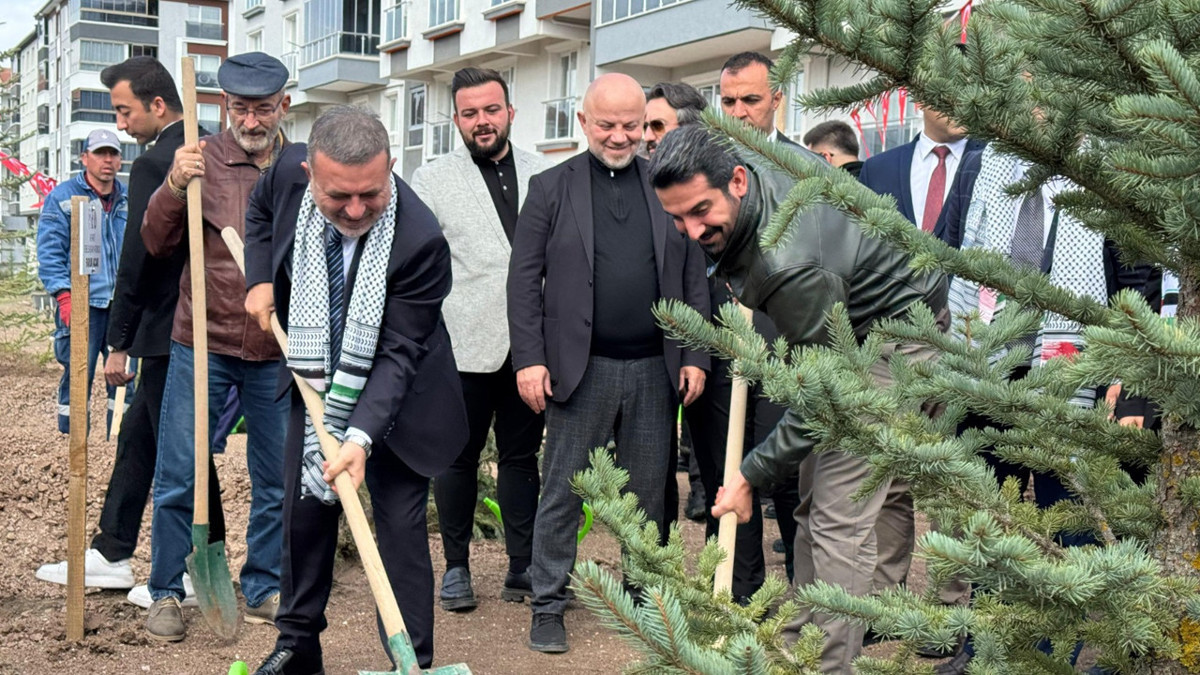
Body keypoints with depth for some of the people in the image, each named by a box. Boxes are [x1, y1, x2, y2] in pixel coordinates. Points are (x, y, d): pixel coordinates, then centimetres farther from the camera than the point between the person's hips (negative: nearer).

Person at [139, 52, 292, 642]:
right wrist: (174, 186, -19)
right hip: (202, 344, -2)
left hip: (277, 351, 2)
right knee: (177, 477, 1)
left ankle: (263, 591, 24)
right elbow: (157, 243, -5)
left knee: (276, 481, 9)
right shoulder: (202, 161, -2)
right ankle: (166, 594, 16)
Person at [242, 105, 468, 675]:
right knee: (303, 511, 13)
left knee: (400, 525, -3)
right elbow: (260, 212, 9)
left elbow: (398, 353, -28)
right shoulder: (290, 172, -19)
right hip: (315, 380, 5)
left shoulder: (420, 241, -33)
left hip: (390, 397, -5)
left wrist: (360, 436, -37)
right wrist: (260, 280, -5)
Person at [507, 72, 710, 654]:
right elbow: (524, 278, -1)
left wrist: (695, 356, 2)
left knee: (648, 495, 12)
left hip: (654, 371, 2)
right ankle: (548, 606, 14)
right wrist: (529, 359, -9)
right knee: (562, 494, 3)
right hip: (579, 368, -2)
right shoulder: (551, 187, 2)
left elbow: (693, 279, 9)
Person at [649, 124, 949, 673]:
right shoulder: (765, 156, -12)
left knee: (839, 520, -13)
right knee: (813, 505, 13)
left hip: (894, 342, -10)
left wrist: (752, 476, -19)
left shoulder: (790, 268, -38)